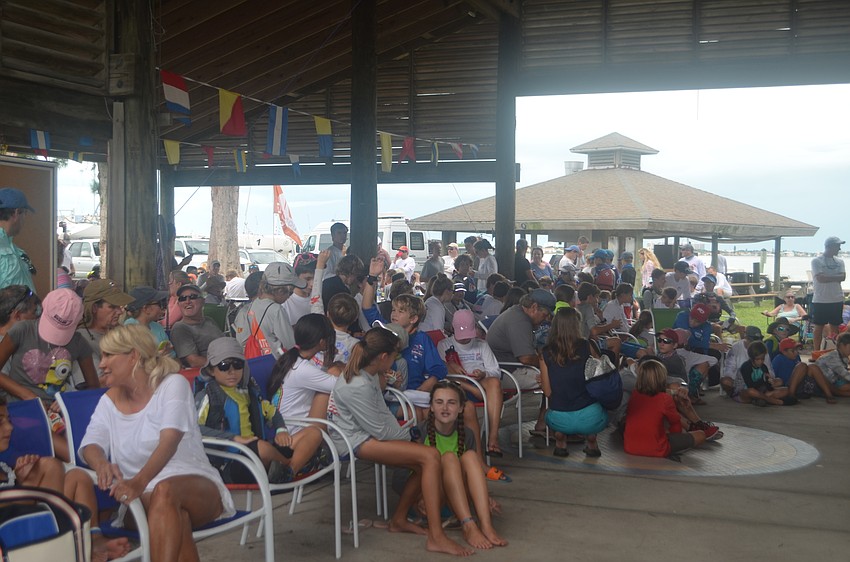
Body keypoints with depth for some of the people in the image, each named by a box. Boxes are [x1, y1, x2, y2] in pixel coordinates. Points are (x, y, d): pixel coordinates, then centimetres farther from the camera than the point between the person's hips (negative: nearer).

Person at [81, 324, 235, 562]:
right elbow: (90, 445, -1)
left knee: (165, 490, -38)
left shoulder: (173, 384, -1)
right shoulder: (109, 401, 14)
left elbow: (169, 441, -16)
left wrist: (140, 482, -33)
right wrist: (101, 463, -27)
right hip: (142, 497, 2)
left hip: (197, 488, -2)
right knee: (176, 517, -35)